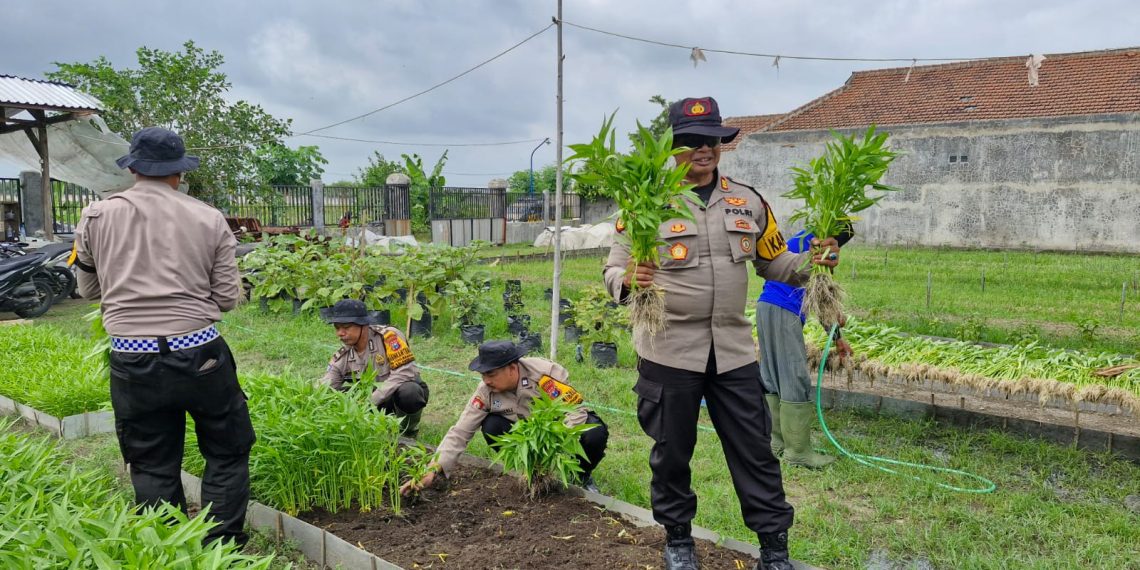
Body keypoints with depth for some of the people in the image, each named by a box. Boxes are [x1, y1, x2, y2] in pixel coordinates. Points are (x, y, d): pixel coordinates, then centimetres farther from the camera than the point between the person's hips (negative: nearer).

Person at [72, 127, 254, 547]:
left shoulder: (96, 217, 1)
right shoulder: (209, 220, -4)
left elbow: (89, 289, 14)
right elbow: (228, 298, 0)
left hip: (131, 360, 2)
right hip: (199, 353, -1)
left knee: (153, 469, 14)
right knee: (227, 453, 16)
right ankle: (220, 546, 21)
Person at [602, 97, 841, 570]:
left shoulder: (747, 203, 8)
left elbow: (774, 262, 16)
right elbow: (613, 271, -5)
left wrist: (813, 263, -4)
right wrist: (629, 281, -28)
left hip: (732, 349, 3)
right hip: (670, 350, -3)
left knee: (755, 450, 8)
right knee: (672, 452, 10)